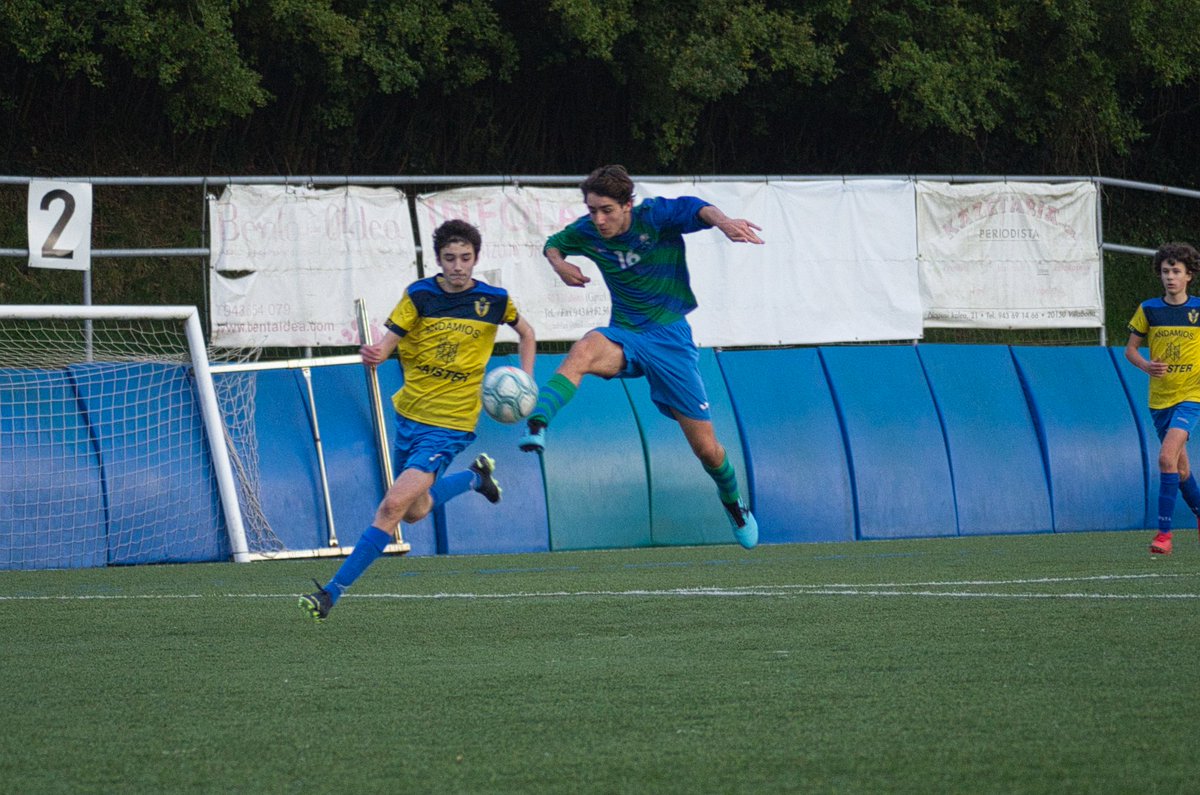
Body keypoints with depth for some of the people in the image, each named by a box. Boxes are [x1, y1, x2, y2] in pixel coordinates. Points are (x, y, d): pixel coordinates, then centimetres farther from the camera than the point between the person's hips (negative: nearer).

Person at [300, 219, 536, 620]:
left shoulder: (494, 300, -6)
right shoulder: (420, 295, -5)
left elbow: (526, 334, 14)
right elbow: (386, 343, -11)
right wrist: (372, 355, -35)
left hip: (450, 424, -4)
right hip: (409, 416, 4)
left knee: (394, 505, -17)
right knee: (416, 510, 21)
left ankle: (333, 592, -16)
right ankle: (476, 475, 50)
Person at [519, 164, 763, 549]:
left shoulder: (657, 215, -15)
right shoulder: (587, 233, -5)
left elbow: (698, 210, -34)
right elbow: (553, 244, 15)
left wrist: (723, 221, -56)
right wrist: (559, 264, -8)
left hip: (670, 339, -2)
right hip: (626, 337, 2)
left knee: (706, 449, 3)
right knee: (585, 349, -37)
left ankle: (733, 501, 34)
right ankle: (537, 428, -50)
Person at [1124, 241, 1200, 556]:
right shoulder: (1149, 310, 3)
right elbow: (1130, 348, 9)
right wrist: (1146, 365, -11)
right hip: (1159, 397, 4)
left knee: (1167, 457, -21)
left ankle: (1164, 531, -20)